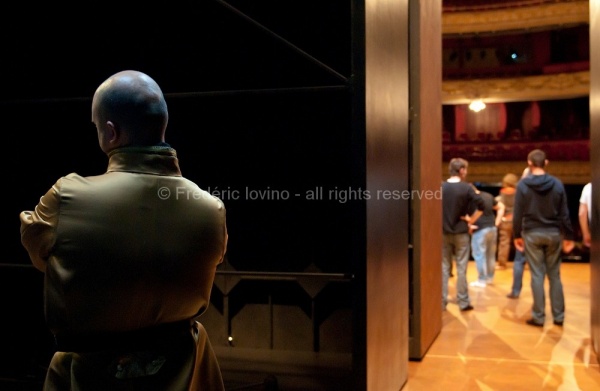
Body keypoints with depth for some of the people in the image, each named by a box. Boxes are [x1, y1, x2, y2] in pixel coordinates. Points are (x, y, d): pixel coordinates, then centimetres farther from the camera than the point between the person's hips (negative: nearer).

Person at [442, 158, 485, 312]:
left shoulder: (441, 187, -2)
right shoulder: (466, 187, -9)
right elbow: (481, 205, -17)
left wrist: (441, 220, 6)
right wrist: (471, 219, -5)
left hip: (443, 232, 2)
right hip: (461, 232, -2)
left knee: (444, 267, 9)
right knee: (461, 268, 4)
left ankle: (442, 301, 10)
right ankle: (463, 302, 8)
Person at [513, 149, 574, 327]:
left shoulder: (523, 184, -7)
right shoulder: (557, 184, -1)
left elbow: (518, 213, -6)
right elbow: (564, 213, 0)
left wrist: (517, 235, 3)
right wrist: (568, 236, 7)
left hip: (532, 234, -2)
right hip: (553, 233, 2)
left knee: (537, 275, 2)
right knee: (554, 275, 10)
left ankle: (539, 317, 5)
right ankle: (558, 316, 14)